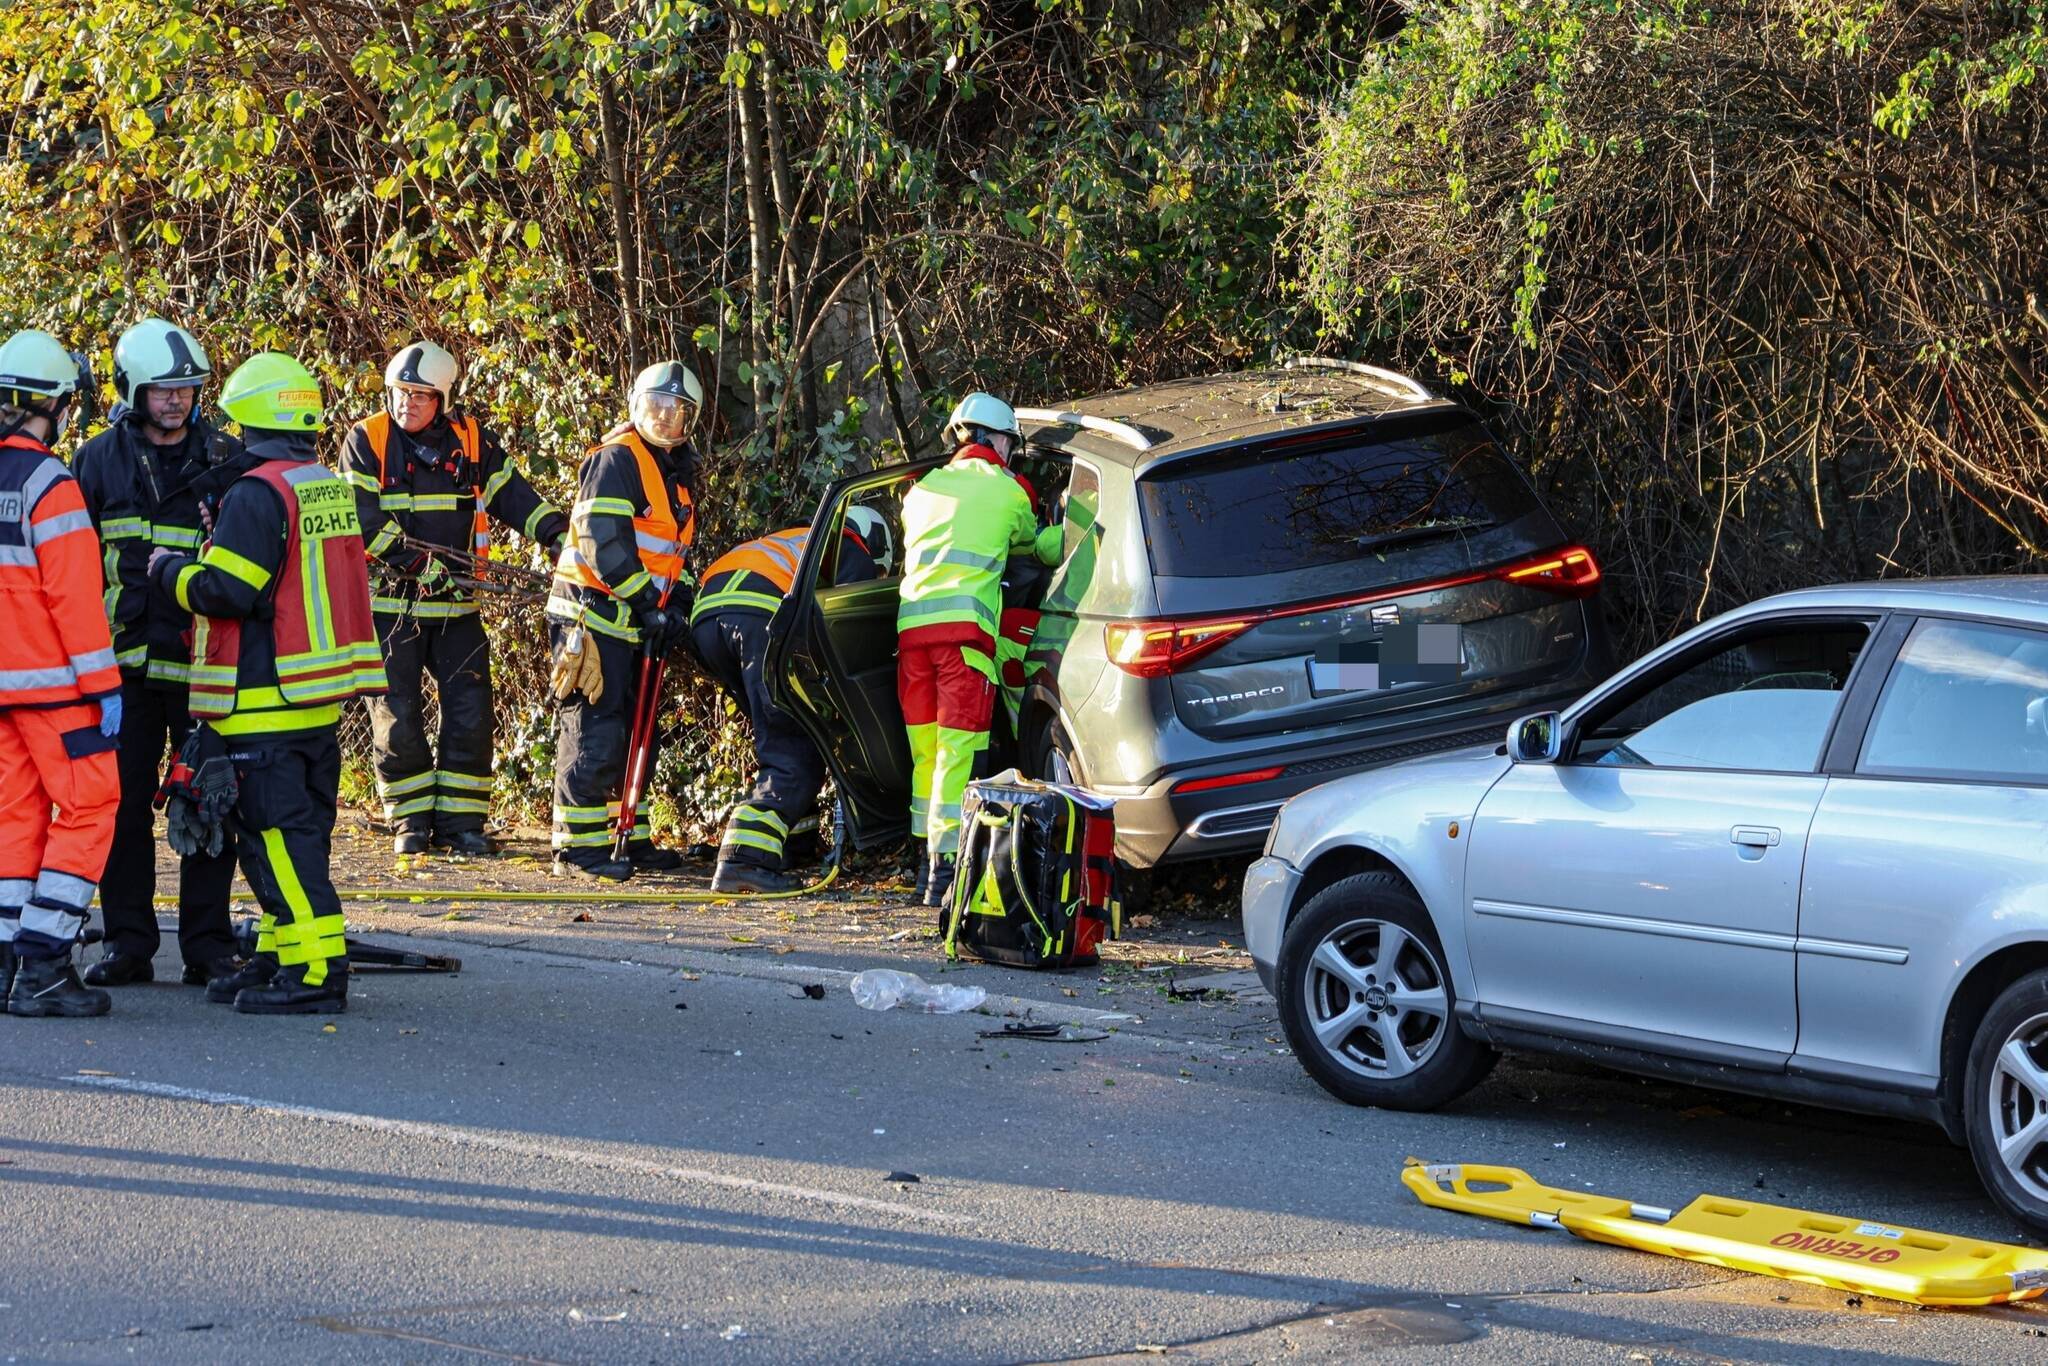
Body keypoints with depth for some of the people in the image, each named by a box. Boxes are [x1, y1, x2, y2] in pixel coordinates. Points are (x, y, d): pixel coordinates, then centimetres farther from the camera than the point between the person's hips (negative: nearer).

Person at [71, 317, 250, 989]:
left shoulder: (226, 460, 3)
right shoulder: (100, 460, 7)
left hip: (204, 660, -1)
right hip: (126, 660, 1)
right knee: (124, 801, 3)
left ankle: (208, 946, 9)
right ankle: (127, 944, 12)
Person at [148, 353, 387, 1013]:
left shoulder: (257, 494, -16)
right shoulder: (332, 488, 11)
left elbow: (227, 591, -19)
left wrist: (169, 569, -1)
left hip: (265, 699, -9)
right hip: (324, 692, 9)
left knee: (276, 834, -7)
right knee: (301, 827, 14)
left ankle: (316, 969, -10)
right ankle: (279, 957, 22)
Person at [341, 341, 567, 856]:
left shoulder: (472, 441, 4)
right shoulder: (366, 442, -6)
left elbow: (513, 494, 8)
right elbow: (364, 522, -14)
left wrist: (557, 535, -7)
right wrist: (420, 562, -22)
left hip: (456, 605, 3)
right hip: (389, 603, -3)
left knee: (470, 715, -3)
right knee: (398, 717, -1)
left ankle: (460, 822, 6)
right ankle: (411, 820, 12)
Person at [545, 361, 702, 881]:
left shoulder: (678, 472, 16)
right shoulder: (616, 459, -13)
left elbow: (677, 550, 22)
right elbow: (602, 541, -21)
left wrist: (678, 604, 5)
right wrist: (647, 602, -21)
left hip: (636, 621, 9)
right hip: (593, 614, -9)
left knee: (636, 732, 14)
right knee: (596, 732, -10)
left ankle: (630, 838, 22)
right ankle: (577, 847, -7)